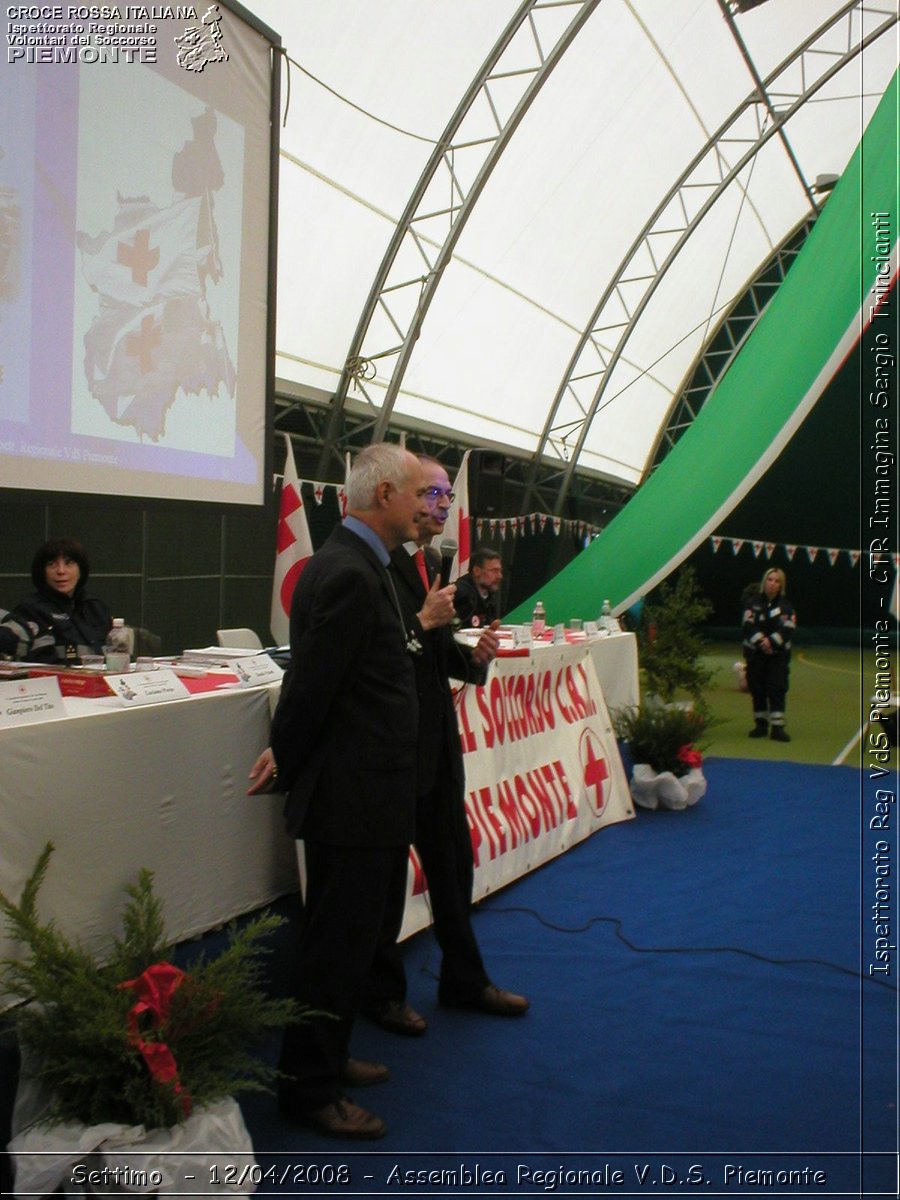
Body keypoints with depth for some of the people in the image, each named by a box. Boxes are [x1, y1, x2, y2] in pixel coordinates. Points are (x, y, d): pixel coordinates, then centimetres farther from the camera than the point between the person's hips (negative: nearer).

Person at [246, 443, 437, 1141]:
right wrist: (288, 764, -5)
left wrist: (288, 755, 9)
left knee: (345, 939, 22)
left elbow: (313, 681, 14)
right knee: (339, 945, 3)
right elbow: (313, 683, -19)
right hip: (352, 795, -10)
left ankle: (327, 1059, 38)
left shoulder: (358, 565, 12)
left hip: (361, 791, 10)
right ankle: (309, 1090, 19)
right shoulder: (350, 575, -21)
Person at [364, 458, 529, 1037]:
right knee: (387, 874, 8)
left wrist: (475, 656, -1)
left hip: (438, 739, 9)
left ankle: (465, 980, 34)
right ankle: (384, 991, 25)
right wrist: (421, 622, -26)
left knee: (454, 862, 18)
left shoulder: (429, 564, 13)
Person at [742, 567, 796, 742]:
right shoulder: (753, 602, 2)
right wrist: (761, 641, -21)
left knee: (777, 689, -6)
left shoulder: (786, 605, 3)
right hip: (755, 653, 1)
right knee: (757, 689, 6)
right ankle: (761, 724, 17)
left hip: (778, 654, -1)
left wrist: (771, 642, -21)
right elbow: (749, 625, -9)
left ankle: (777, 727, -7)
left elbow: (788, 629, -9)